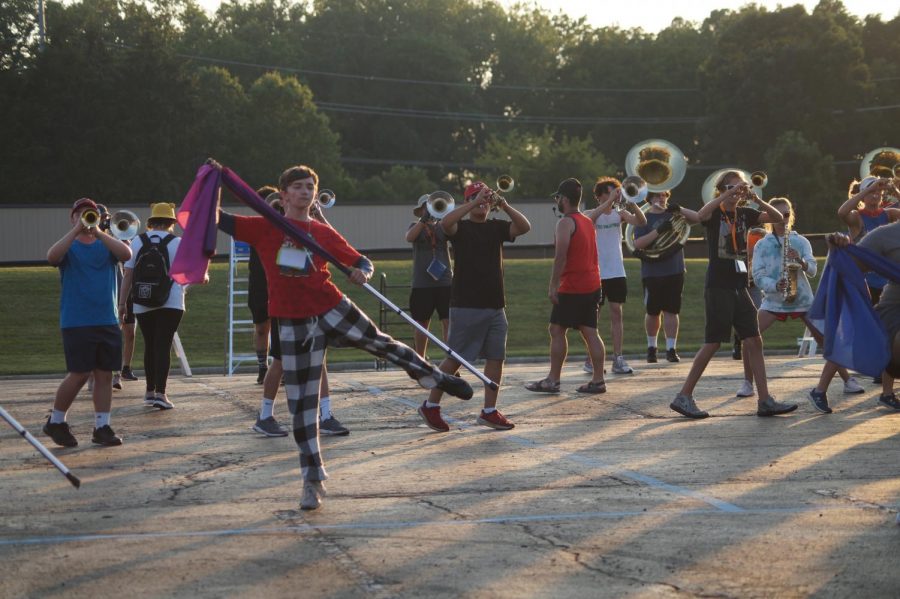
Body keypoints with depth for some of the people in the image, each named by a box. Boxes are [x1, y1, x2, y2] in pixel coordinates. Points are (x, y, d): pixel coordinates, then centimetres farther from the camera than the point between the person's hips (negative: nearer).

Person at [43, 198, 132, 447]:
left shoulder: (106, 245, 10)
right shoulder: (69, 247, 4)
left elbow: (126, 254, -12)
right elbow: (52, 256, -19)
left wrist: (98, 232, -20)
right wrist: (76, 231, -23)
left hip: (107, 321, 3)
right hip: (76, 322, -3)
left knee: (105, 374, 2)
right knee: (79, 374, -6)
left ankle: (102, 427, 9)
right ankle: (55, 422, 11)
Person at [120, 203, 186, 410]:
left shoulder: (137, 242, 2)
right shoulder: (177, 243, -4)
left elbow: (128, 275, 0)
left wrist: (122, 302, 5)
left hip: (142, 305, 3)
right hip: (171, 303, -2)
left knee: (150, 346, 14)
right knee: (163, 346, -4)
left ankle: (150, 391, 21)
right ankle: (160, 393, -12)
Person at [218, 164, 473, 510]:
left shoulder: (324, 233, 6)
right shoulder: (264, 228, 1)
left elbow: (361, 261, 9)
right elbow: (218, 220, -4)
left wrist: (362, 272, -14)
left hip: (332, 309, 1)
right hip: (294, 324, -1)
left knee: (382, 344, 11)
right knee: (301, 402, 3)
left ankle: (437, 379, 41)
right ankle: (312, 479, 12)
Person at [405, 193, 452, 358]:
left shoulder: (442, 227, 9)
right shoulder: (416, 227, 6)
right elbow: (409, 237, -16)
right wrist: (424, 219, -28)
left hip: (445, 281, 1)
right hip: (422, 284, -1)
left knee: (449, 323, -8)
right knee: (422, 324, 7)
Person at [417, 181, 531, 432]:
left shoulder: (496, 227, 11)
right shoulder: (461, 227, -1)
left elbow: (525, 227, -4)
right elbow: (445, 222, -24)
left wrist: (504, 205, -16)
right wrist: (474, 203, -26)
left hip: (495, 305, 5)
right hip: (466, 306, -5)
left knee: (496, 357, 3)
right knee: (455, 358, -2)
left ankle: (489, 411, 10)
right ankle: (431, 405, 10)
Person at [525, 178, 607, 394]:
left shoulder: (566, 223, -12)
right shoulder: (588, 222, 16)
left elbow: (560, 257, -20)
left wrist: (553, 286, -19)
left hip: (572, 287, -8)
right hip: (592, 285, 8)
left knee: (557, 330, -1)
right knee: (590, 332, 7)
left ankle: (553, 380, 0)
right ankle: (598, 380, 4)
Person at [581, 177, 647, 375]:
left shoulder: (620, 213, 6)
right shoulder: (591, 214, -1)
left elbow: (641, 222, -8)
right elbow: (589, 218, -26)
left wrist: (632, 204, -23)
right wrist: (609, 201, -29)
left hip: (616, 272, 3)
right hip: (596, 273, -3)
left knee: (617, 313, 2)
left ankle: (618, 359, 3)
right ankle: (590, 360, 9)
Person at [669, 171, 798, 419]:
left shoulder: (744, 214, 10)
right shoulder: (715, 213, -7)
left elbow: (777, 217, 3)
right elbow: (701, 215, -31)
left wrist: (755, 198, -10)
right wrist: (727, 195, -31)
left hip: (739, 286, 6)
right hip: (718, 287, -6)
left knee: (754, 342, 2)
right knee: (713, 343, -4)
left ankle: (765, 401, 5)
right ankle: (683, 397, 4)